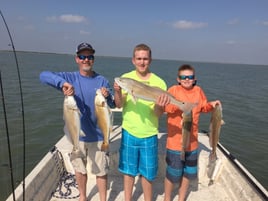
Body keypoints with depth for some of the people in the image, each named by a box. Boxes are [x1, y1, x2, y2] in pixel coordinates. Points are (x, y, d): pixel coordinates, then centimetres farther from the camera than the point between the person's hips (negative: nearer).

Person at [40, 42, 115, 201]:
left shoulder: (102, 81, -5)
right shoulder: (70, 78, -5)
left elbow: (114, 105, -5)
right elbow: (44, 75, -18)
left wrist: (108, 96, -28)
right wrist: (62, 82, -36)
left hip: (97, 135, -1)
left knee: (101, 171, 10)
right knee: (80, 169, 20)